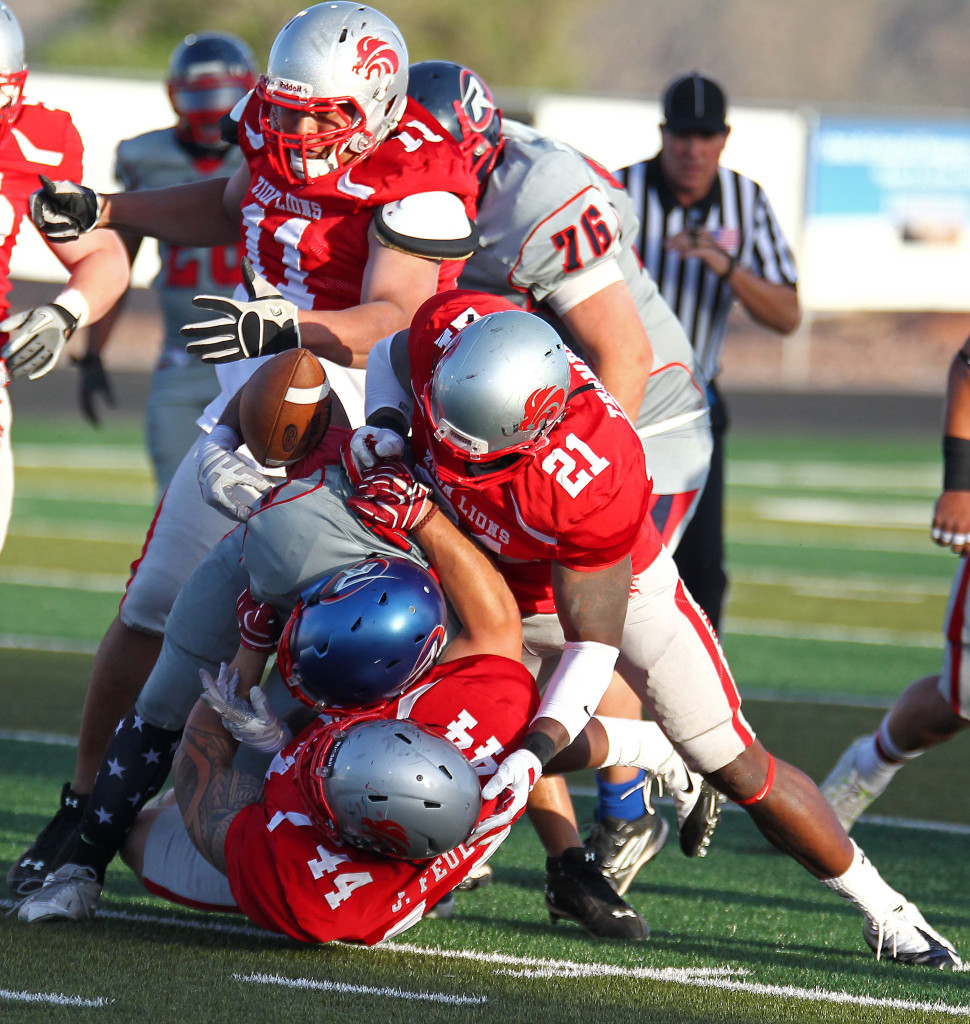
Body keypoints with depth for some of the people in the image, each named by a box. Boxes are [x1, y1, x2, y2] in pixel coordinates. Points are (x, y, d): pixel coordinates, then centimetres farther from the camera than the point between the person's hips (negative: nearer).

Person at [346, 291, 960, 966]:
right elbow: (396, 355, -4)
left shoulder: (587, 484, -45)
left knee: (740, 770, -2)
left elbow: (594, 642, -34)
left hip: (618, 586, -5)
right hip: (501, 591, 5)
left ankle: (879, 907, 16)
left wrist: (539, 748, -45)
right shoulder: (450, 329, -33)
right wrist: (387, 423, -24)